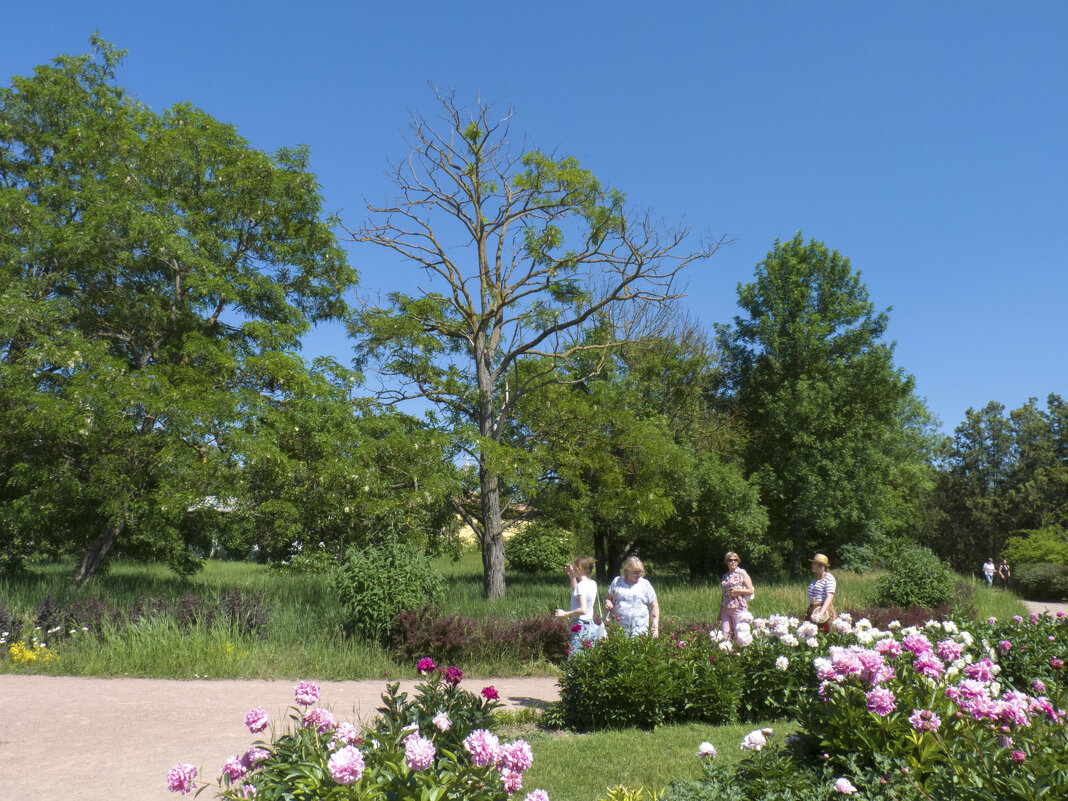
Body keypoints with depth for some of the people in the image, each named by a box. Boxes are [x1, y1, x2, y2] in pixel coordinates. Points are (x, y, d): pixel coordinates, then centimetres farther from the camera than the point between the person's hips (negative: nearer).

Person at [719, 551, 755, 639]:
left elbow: (750, 591, -1)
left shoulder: (742, 573, 3)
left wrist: (737, 591, -16)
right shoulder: (725, 576, 16)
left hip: (739, 608, -5)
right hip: (725, 609, 5)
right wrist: (720, 612, 19)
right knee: (726, 633, -2)